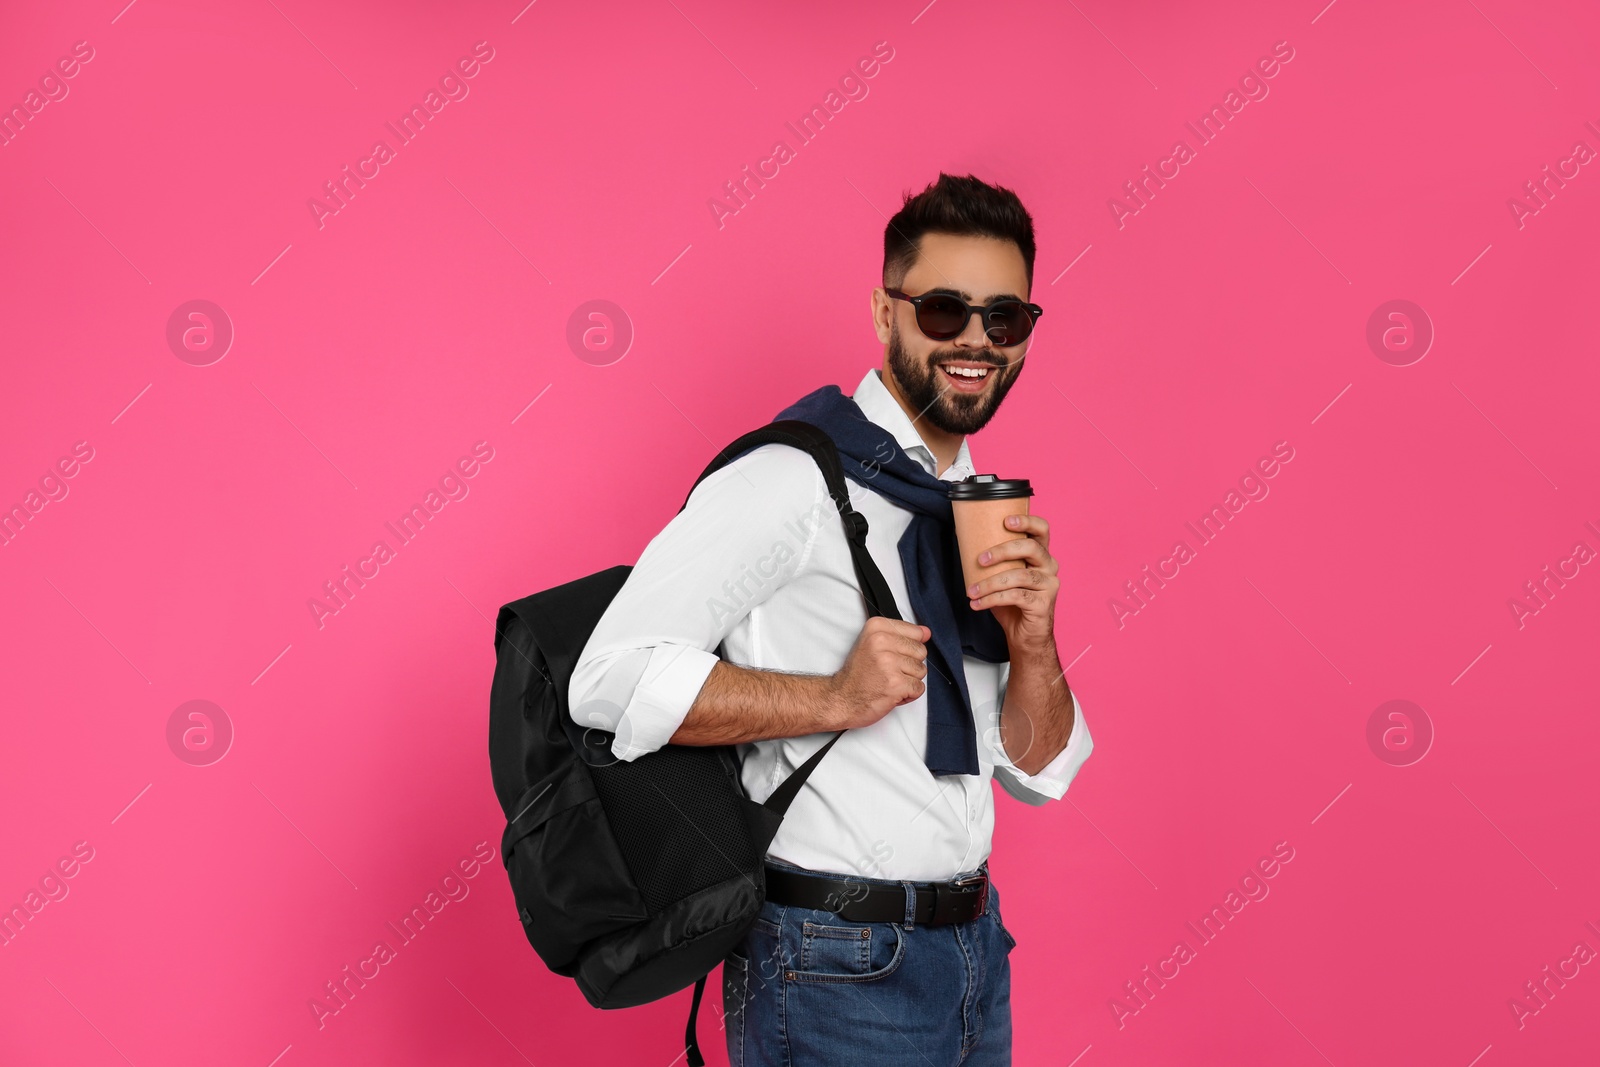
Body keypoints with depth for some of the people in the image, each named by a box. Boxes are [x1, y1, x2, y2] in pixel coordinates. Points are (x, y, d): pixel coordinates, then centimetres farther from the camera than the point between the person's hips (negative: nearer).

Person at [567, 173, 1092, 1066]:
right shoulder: (793, 479, -14)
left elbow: (1042, 772, 9)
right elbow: (615, 679, -22)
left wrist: (1033, 643, -9)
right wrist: (837, 699, -26)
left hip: (976, 954, 7)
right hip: (838, 974, -7)